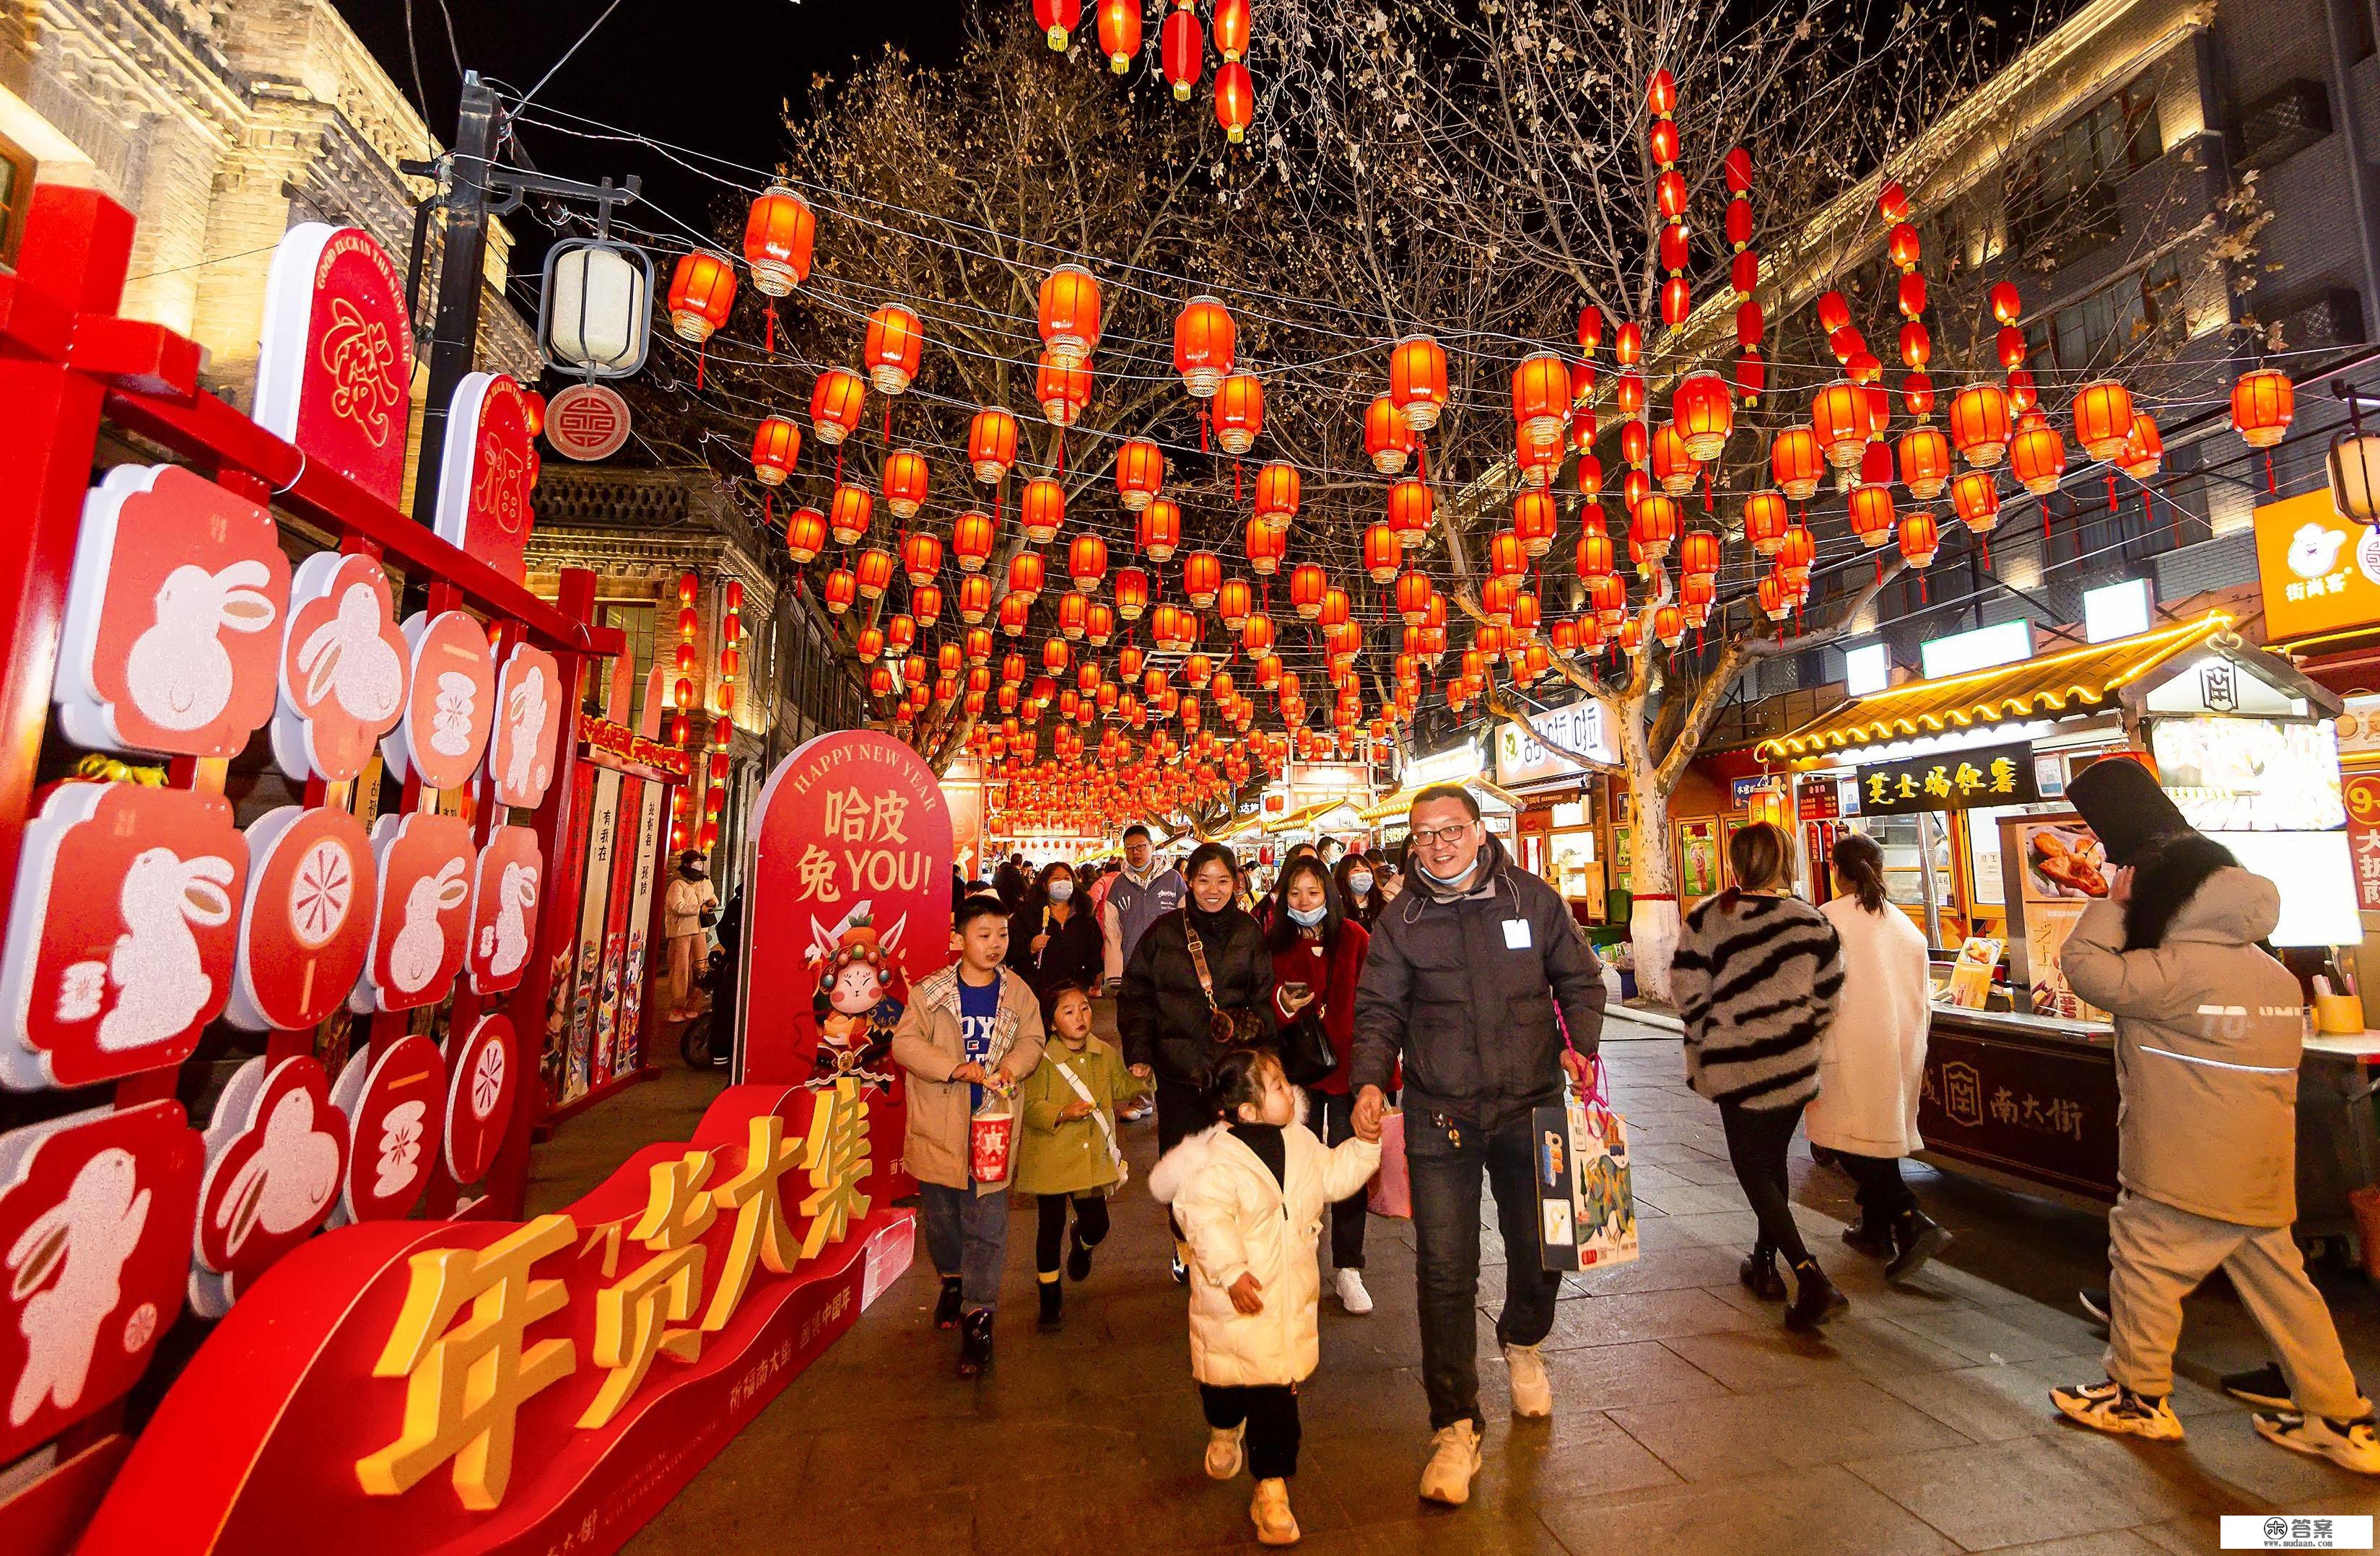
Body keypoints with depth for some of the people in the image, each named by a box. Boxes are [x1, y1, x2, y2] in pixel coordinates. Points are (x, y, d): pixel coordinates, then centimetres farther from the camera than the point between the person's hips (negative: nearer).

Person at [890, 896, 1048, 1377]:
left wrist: (1012, 1065, -18)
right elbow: (904, 1043, -12)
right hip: (939, 1126, 0)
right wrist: (955, 1068, -22)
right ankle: (953, 1282, 45)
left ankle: (977, 1317, 14)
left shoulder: (1019, 993, 0)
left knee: (986, 1225, 2)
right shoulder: (930, 991, -6)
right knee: (942, 1218, 18)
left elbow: (1032, 1040, 3)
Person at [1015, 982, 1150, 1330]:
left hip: (1094, 1158, 4)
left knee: (1097, 1224, 5)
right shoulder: (1043, 1059, -14)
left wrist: (1137, 1077, 0)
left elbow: (1119, 1089, 18)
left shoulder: (1106, 1054, 2)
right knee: (1051, 1227, 5)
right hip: (1050, 1159, -4)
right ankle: (1050, 1296, 27)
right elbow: (1031, 1107, -13)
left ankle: (1083, 1246, 43)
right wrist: (1064, 1113, -27)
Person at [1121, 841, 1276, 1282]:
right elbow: (1136, 996, 2)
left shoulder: (1250, 934, 3)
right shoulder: (1164, 932, 0)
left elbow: (1264, 998, 8)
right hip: (1178, 1067, 0)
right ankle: (1184, 1245, 33)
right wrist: (1139, 1055, -6)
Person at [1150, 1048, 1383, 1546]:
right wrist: (1230, 1271, -32)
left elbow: (1335, 1177, 13)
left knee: (1278, 1393, 6)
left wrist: (1365, 1143, 1)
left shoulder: (1299, 1141, 0)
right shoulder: (1218, 1159, -22)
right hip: (1236, 1299, -4)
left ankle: (1272, 1488, 23)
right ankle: (1224, 1430, 51)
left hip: (1291, 1296, 4)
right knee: (1225, 1380, 16)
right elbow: (1204, 1216, -28)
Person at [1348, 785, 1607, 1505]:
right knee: (1445, 1269, 0)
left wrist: (1580, 1043, -7)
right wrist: (1369, 1080, -14)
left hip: (1531, 1105, 1)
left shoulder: (1532, 898, -2)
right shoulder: (1400, 921, -2)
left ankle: (1522, 1346, 51)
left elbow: (1579, 978, 9)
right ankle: (1456, 1428, 17)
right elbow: (1380, 1010, 1)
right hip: (1440, 1116, -1)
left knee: (1541, 1246, 18)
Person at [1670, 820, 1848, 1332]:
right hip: (1794, 1064, 4)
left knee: (1753, 1170, 5)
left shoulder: (1708, 916, -12)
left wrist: (1708, 1040, 6)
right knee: (1773, 1162, 20)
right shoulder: (1812, 921, -4)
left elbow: (1686, 989, -11)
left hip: (1735, 1062, -4)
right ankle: (1765, 1262, 33)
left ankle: (1813, 1281, -6)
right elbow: (1827, 998, 2)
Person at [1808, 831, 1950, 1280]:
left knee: (1852, 1145, -2)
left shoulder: (1828, 918, -11)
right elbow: (1923, 996, 16)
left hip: (1851, 1050, -7)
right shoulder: (1905, 924, 10)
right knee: (1882, 1136, 17)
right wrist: (1915, 1054, 25)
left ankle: (1913, 1222, -14)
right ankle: (1875, 1231, 27)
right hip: (1900, 1048, 7)